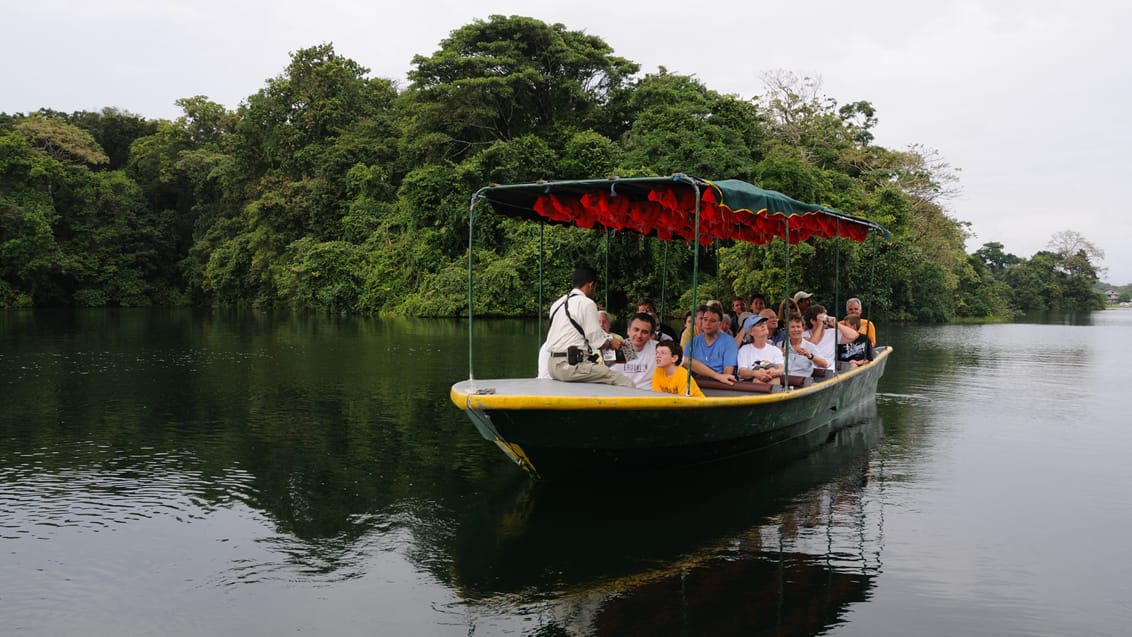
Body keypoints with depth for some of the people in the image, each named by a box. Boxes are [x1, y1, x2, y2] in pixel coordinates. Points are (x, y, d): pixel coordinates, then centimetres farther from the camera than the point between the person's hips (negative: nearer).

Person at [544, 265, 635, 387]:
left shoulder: (557, 303, 16)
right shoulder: (587, 303, -8)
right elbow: (596, 340, -9)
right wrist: (611, 343, 12)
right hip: (573, 365, -9)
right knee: (626, 383, -11)